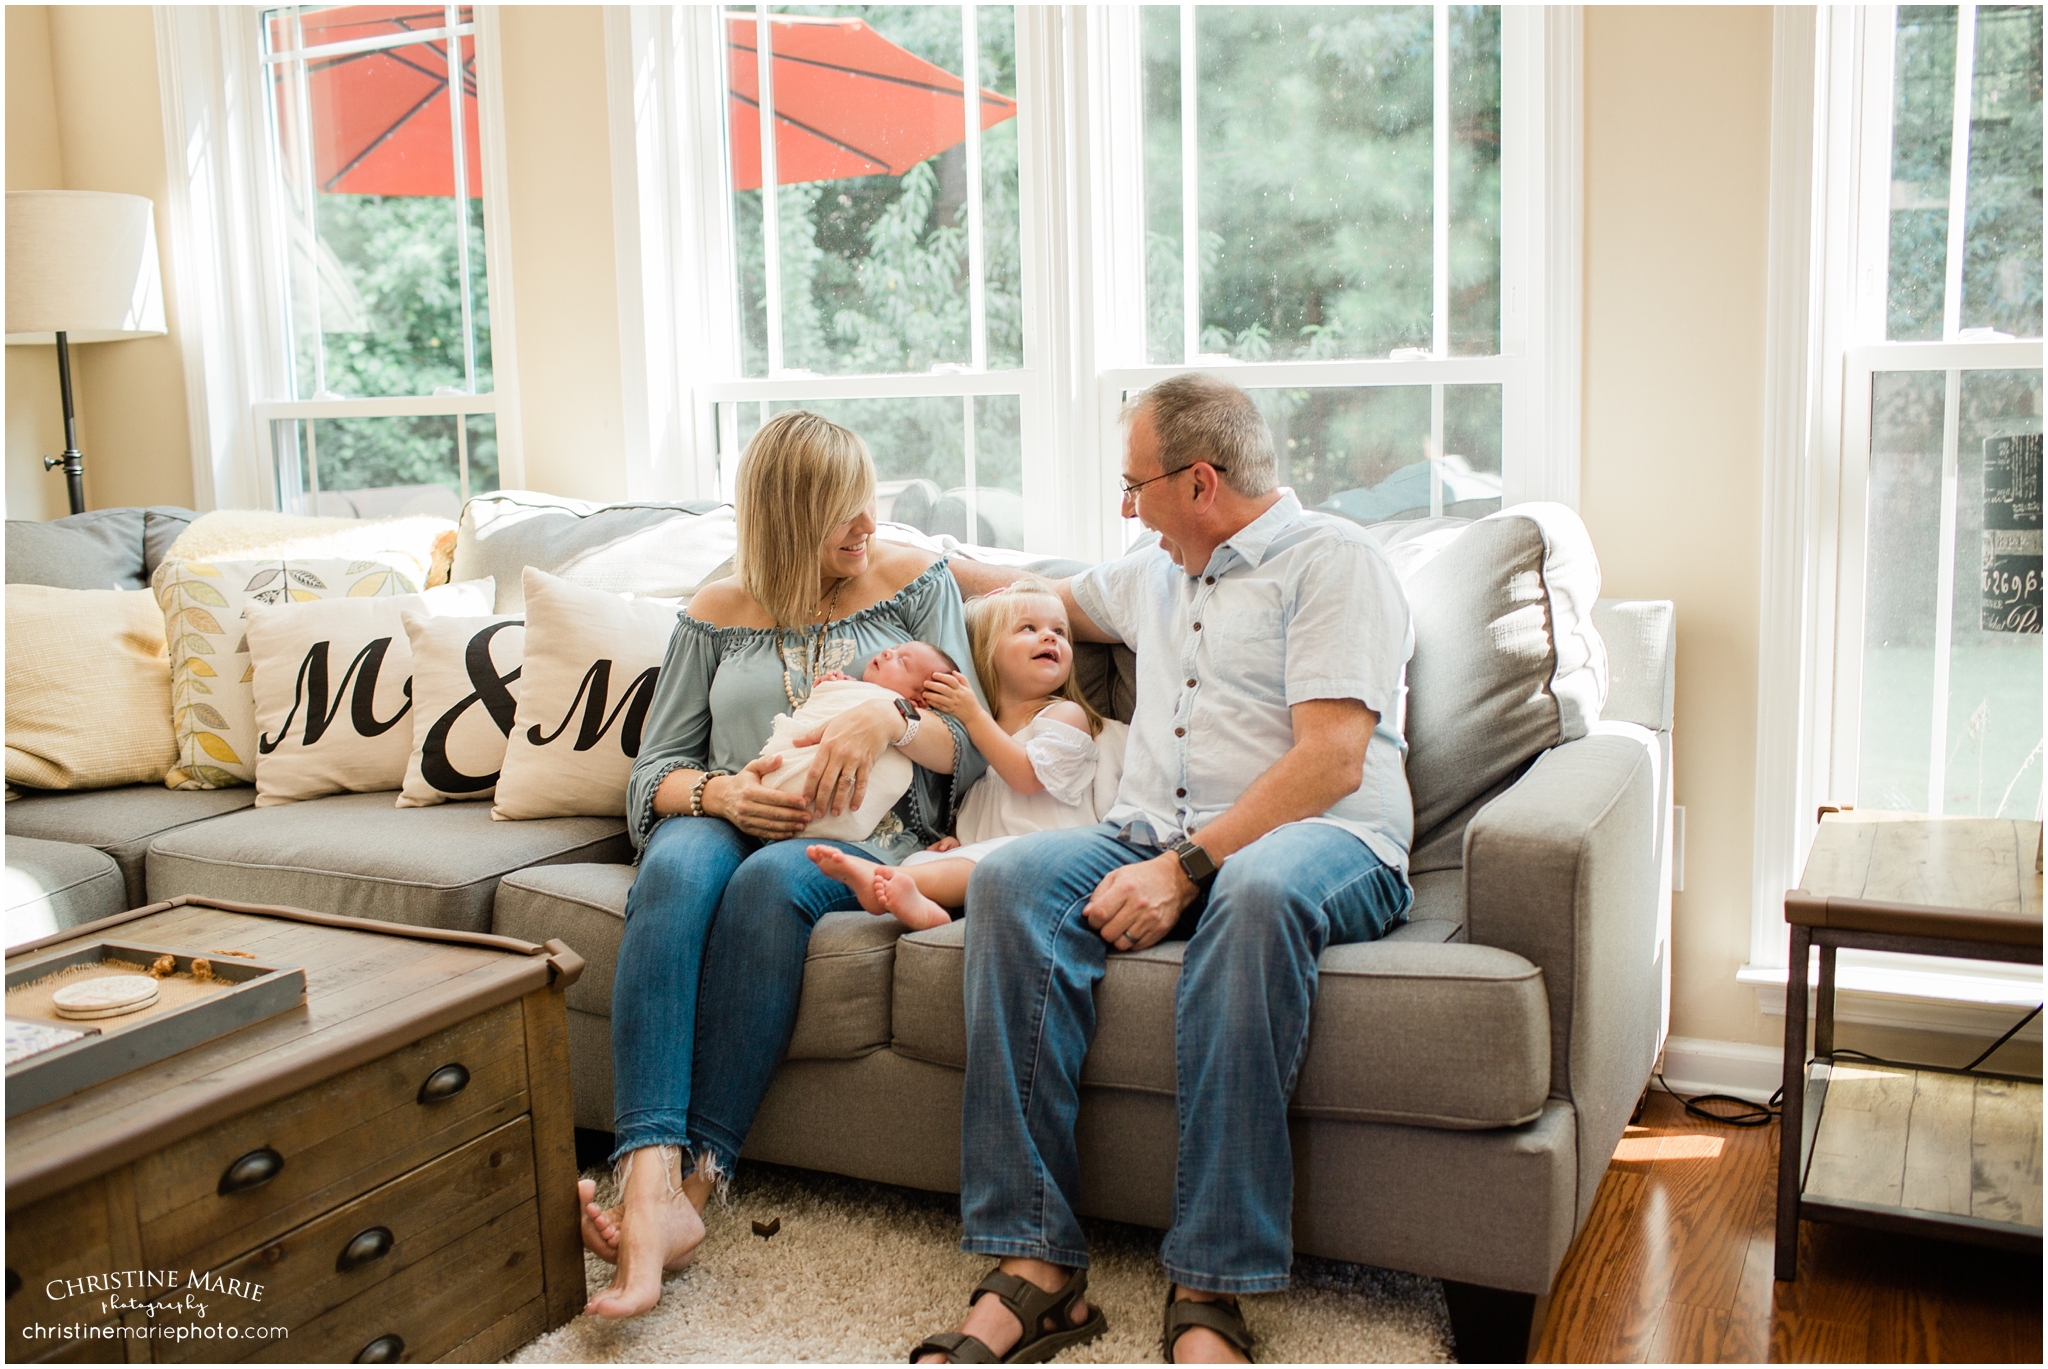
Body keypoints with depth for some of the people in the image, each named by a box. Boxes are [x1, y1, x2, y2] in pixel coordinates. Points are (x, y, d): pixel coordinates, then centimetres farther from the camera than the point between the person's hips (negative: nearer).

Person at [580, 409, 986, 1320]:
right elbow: (653, 771, 10)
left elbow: (967, 750, 4)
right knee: (676, 868, -35)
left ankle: (692, 1179, -38)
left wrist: (889, 720, -17)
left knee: (770, 881, -37)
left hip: (865, 831, -1)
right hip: (733, 821, 2)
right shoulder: (718, 611, 13)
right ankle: (653, 1187, -47)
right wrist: (718, 792, -12)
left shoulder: (914, 581, 10)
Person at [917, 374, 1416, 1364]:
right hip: (1156, 840, 6)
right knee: (1012, 878, -25)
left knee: (1258, 890, -41)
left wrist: (1187, 869, -20)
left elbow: (1332, 762, -13)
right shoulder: (1154, 575, 25)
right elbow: (1048, 600, 47)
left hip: (1325, 842, -6)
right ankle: (1036, 1266, -30)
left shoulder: (1333, 559, 1)